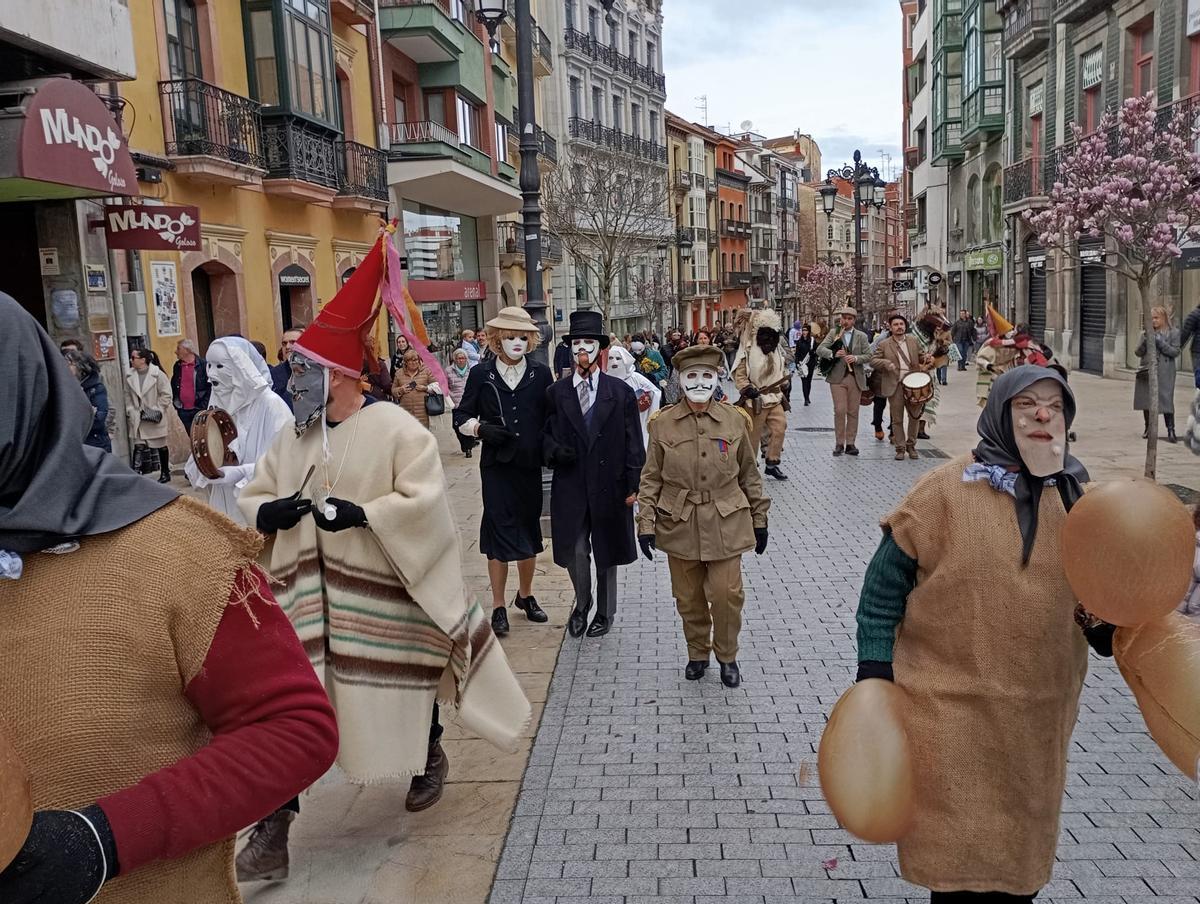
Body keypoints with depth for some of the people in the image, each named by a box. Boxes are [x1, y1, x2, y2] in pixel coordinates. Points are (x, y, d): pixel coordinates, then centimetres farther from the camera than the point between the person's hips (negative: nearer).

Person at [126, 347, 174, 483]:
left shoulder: (158, 374, -11)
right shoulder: (130, 377, 2)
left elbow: (166, 395, -10)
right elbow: (127, 396, 12)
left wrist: (157, 410, -12)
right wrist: (130, 410, 2)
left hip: (156, 419, -3)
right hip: (138, 419, 3)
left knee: (161, 446, 10)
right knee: (139, 447, -4)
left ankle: (165, 473, 23)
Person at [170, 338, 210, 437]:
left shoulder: (203, 365, -8)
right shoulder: (177, 366, 9)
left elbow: (210, 386, -9)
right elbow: (173, 386, 19)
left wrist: (204, 406, -13)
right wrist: (176, 403, 11)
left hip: (199, 409, -5)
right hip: (183, 410, 5)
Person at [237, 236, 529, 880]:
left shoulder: (397, 429, -12)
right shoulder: (292, 437, 7)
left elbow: (424, 501, -18)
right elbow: (253, 497, 13)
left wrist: (361, 514, -27)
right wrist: (269, 511, -10)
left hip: (381, 591, -4)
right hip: (305, 593, 5)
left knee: (401, 682, 14)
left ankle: (431, 759, 45)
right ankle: (273, 830, 8)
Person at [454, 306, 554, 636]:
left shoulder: (541, 374, 4)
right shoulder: (481, 374, 1)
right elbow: (461, 417, 5)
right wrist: (481, 428, -14)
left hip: (530, 464, 2)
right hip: (497, 466, -2)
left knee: (529, 530, 12)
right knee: (499, 532, 0)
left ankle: (525, 595, 32)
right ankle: (499, 606, 11)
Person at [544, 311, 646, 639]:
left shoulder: (620, 392, 1)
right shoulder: (557, 393, 5)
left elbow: (633, 442, 1)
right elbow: (547, 435, 11)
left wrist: (633, 485, -4)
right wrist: (555, 451, -11)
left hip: (609, 486, 0)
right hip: (570, 487, 1)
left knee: (607, 553, 10)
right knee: (574, 552, 0)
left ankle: (605, 612, 29)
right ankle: (581, 605, 27)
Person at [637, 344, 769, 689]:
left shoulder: (737, 420, -1)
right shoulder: (662, 423, -3)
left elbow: (749, 474, 7)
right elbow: (651, 478, 1)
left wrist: (759, 520, 9)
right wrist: (646, 523, -6)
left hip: (726, 524, 0)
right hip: (679, 526, 1)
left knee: (727, 594, -2)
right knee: (689, 598, 11)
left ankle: (727, 656, 22)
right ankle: (697, 653, 33)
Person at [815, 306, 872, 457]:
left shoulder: (861, 336, 9)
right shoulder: (833, 333, 7)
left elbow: (868, 355, 4)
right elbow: (820, 349, -3)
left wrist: (856, 358, -16)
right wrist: (833, 354, -20)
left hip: (856, 378, 2)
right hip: (837, 377, -2)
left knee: (853, 412, 4)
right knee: (840, 410, -6)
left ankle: (850, 443, 11)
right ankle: (839, 443, 3)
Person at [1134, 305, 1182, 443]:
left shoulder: (1173, 333, 3)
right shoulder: (1147, 333, 12)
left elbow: (1175, 352, -5)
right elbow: (1138, 352, 7)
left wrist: (1160, 342, -13)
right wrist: (1145, 341, -11)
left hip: (1164, 373, -4)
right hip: (1146, 372, 4)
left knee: (1166, 400, -9)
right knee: (1146, 399, 7)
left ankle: (1171, 430, -8)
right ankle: (1149, 428, 20)